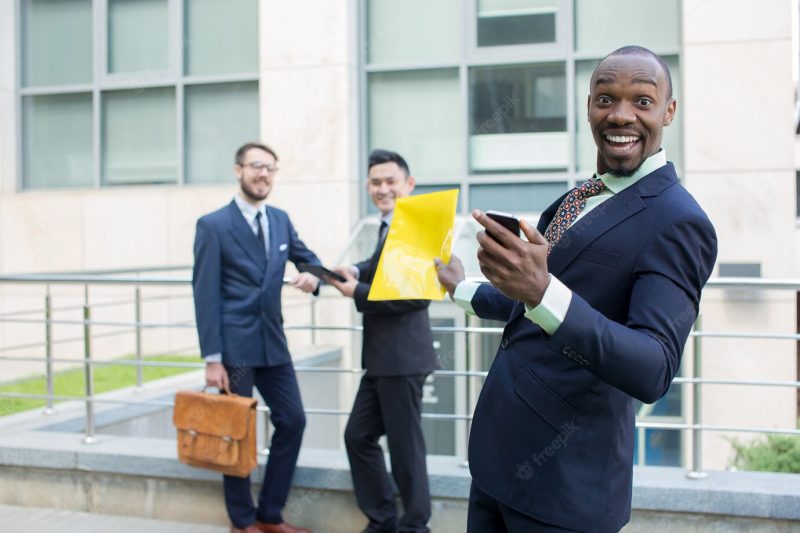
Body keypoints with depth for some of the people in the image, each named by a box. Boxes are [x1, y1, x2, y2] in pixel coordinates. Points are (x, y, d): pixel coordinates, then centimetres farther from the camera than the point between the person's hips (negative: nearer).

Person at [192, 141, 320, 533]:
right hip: (234, 345, -6)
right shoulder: (213, 225, -7)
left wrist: (313, 275, -4)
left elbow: (305, 256, 23)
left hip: (273, 343, 6)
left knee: (292, 420, 7)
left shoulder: (280, 219, 9)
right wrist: (212, 358, -15)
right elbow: (205, 296, -10)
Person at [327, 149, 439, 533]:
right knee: (358, 436, 16)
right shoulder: (390, 226, 13)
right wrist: (356, 272, 4)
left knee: (404, 446, 2)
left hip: (402, 356, -10)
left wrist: (357, 292, -19)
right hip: (383, 357, 10)